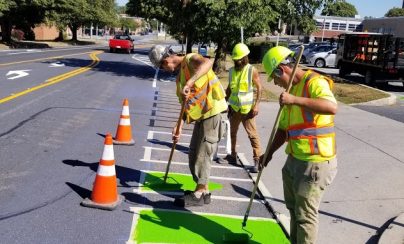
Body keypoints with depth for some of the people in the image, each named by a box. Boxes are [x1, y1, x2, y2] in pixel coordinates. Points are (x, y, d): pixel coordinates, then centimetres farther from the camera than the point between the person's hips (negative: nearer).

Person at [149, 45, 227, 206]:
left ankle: (199, 194, 0)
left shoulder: (190, 59, -9)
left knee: (203, 153, -6)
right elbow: (186, 104, 13)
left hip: (212, 111, -10)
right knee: (194, 153, 13)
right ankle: (203, 190, 21)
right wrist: (179, 126, 3)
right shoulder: (180, 74, 16)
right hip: (200, 115, 10)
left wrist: (189, 83, -43)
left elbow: (207, 63, -34)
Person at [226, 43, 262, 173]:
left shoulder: (252, 70, -8)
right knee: (233, 132, 15)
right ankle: (233, 155, 29)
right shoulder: (232, 71, 7)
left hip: (247, 109, -6)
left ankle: (257, 160, -4)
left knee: (252, 134, -6)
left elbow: (259, 88, -10)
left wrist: (256, 105, -17)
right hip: (234, 108, 6)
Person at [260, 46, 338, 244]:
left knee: (305, 214, 2)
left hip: (315, 162, -9)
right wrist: (269, 153, 10)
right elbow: (284, 128, 17)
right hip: (295, 159, 9)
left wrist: (295, 100, -35)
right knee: (293, 208, 23)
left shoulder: (315, 82, -16)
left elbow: (332, 107, -36)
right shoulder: (291, 89, 12)